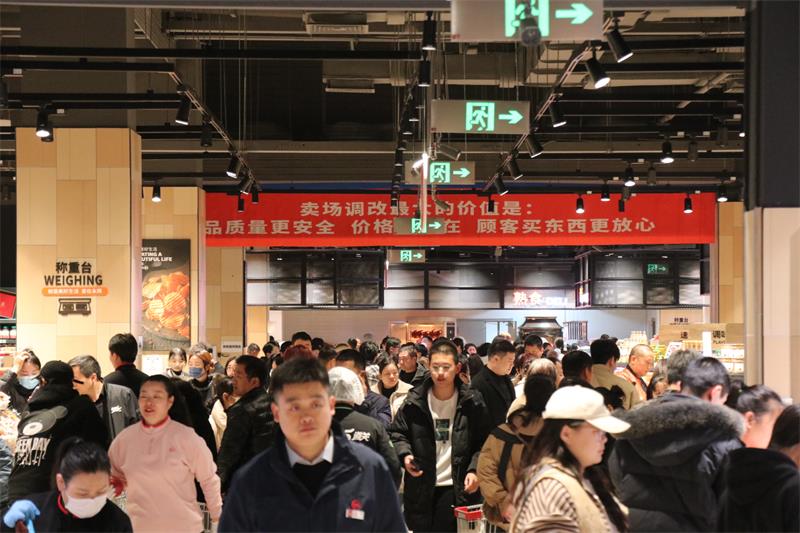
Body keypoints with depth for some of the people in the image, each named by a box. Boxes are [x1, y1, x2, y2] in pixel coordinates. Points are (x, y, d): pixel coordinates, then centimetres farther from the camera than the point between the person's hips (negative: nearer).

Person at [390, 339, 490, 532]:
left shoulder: (472, 402, -3)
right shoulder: (414, 401, -1)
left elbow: (483, 443, 3)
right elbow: (397, 432, 9)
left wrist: (475, 470, -11)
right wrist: (405, 455, -10)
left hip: (457, 487, -2)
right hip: (420, 486, 2)